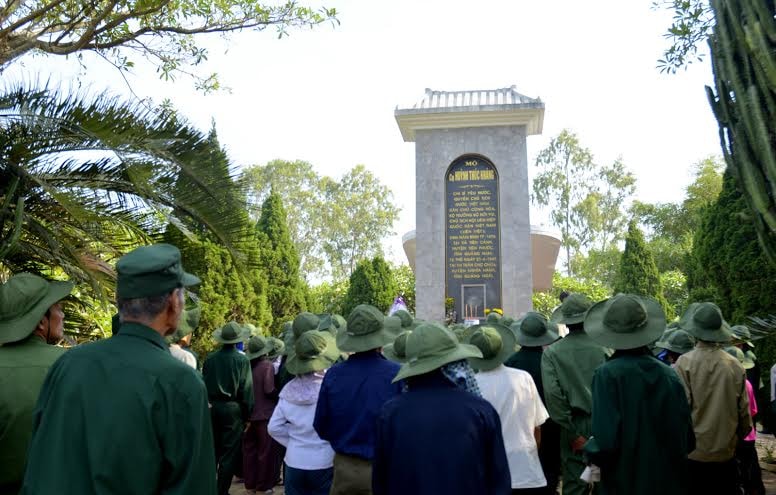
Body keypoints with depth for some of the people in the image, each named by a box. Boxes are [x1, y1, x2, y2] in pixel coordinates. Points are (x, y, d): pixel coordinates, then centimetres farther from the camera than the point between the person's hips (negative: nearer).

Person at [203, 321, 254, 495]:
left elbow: (204, 384, 6)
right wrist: (247, 414, -2)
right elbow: (246, 389, -10)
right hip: (233, 409, -4)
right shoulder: (242, 360, -10)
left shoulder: (210, 359, 1)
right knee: (229, 453, 4)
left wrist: (206, 406, 15)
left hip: (212, 407, 4)